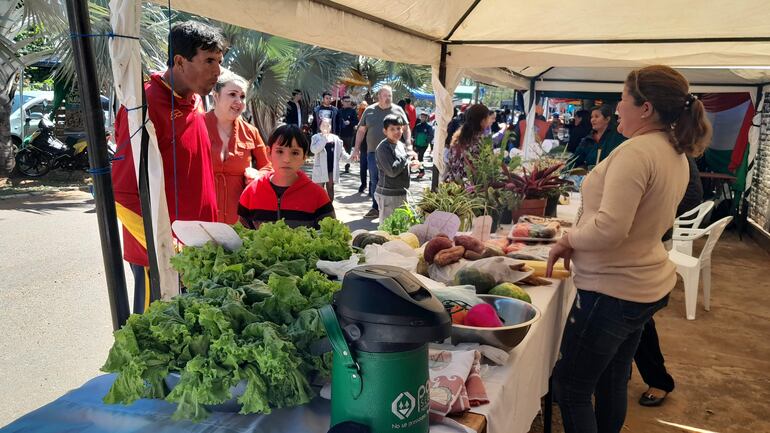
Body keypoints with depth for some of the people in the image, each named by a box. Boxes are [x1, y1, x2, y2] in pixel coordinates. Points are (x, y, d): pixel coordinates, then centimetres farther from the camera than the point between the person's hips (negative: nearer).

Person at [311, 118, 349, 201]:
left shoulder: (335, 138, 7)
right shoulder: (316, 137, -3)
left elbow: (341, 151, 10)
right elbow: (314, 149, -19)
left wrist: (348, 157, -6)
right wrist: (324, 139, -21)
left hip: (332, 168, 3)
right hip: (321, 168, -3)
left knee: (330, 188, 12)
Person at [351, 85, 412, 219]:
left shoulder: (398, 110, 5)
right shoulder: (369, 111, 8)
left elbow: (406, 129, 7)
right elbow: (361, 130, 12)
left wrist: (408, 144, -7)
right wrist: (357, 149, 7)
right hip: (373, 152, 2)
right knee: (374, 181, 7)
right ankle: (376, 208, 17)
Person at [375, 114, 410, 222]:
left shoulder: (401, 145, 10)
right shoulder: (383, 147, -15)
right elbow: (392, 171, -23)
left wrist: (411, 164, 6)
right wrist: (407, 156, -15)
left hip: (402, 193, 8)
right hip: (388, 195, -8)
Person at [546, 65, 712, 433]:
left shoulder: (636, 152, -23)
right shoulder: (677, 154, 9)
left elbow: (609, 228, -30)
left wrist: (567, 241, -12)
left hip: (613, 289, -10)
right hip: (648, 284, 10)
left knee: (570, 386, 4)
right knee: (613, 381, 23)